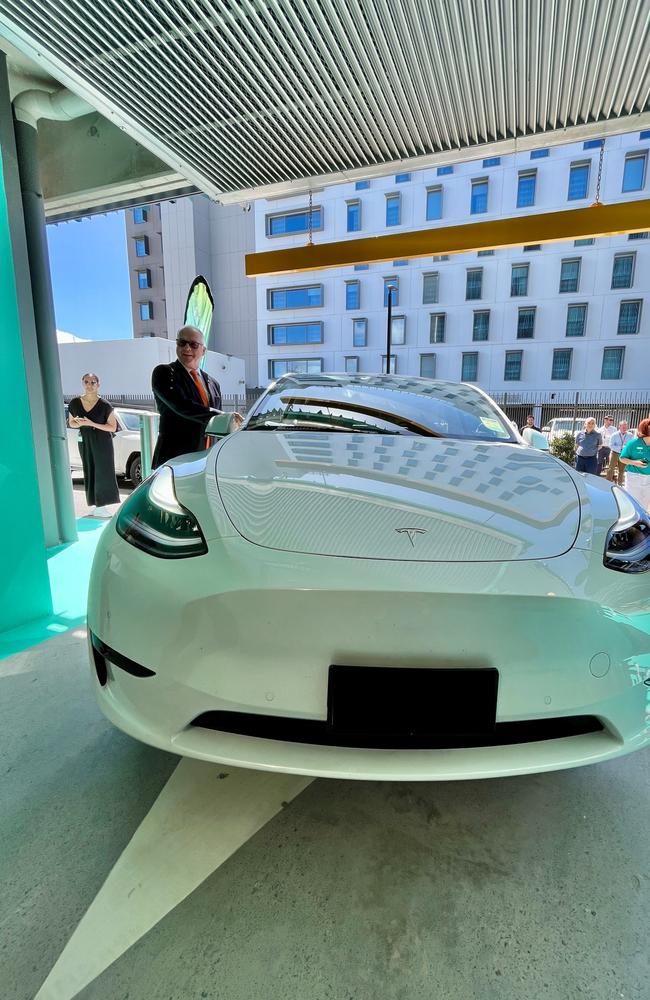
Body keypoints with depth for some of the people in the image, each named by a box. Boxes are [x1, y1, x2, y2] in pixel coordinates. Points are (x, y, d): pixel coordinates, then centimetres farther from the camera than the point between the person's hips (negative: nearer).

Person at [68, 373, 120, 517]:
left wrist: (92, 424, -19)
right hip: (85, 442, 3)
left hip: (102, 443, -3)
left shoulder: (105, 405, -10)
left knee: (103, 472, -1)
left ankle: (102, 506, 7)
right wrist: (79, 423, -12)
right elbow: (71, 423, 12)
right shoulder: (75, 403, 0)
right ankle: (97, 506, 11)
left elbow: (113, 427, -8)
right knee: (90, 473, 5)